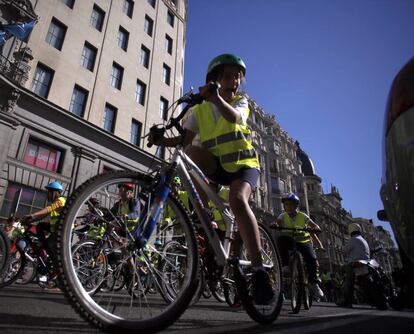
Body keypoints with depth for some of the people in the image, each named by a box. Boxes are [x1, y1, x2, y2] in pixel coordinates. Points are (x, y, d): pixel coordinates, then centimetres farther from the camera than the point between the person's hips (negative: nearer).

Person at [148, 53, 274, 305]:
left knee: (238, 200, -33)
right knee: (193, 152, -30)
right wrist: (161, 140, -22)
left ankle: (259, 270, -27)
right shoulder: (200, 109, 11)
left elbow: (234, 117, -21)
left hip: (243, 164, -2)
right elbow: (185, 138, -3)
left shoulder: (241, 101, 6)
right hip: (216, 167, 2)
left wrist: (216, 98, -41)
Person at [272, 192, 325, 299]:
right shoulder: (283, 216, 1)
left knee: (311, 258, -27)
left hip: (303, 241, 0)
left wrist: (315, 228, -29)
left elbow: (316, 227, -5)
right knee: (281, 239, -33)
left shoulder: (303, 216, 0)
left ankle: (314, 283, -9)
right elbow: (277, 223, -17)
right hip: (289, 242, 0)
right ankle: (285, 265, -27)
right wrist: (275, 225, -41)